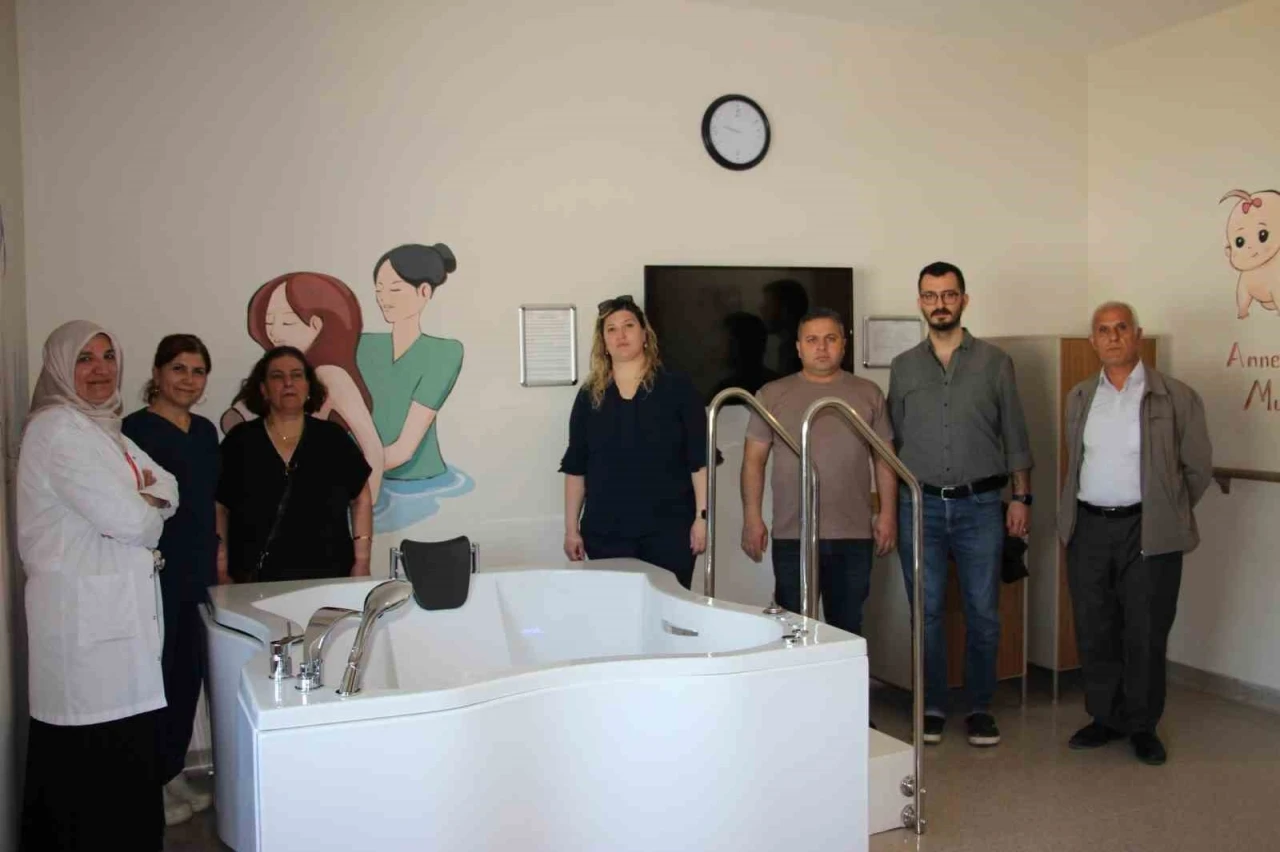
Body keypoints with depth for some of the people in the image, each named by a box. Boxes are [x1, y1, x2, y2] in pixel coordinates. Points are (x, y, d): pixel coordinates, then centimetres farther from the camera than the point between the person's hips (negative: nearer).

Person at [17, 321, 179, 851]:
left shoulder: (103, 429, 18)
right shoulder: (56, 428, -11)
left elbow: (168, 491, 12)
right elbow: (127, 519, -18)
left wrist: (136, 499, -9)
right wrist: (149, 512, 4)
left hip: (119, 608, 9)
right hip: (84, 612, -9)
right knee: (98, 749, -3)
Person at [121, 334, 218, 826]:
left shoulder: (206, 431, 12)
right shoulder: (136, 429, -10)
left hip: (197, 572, 7)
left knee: (189, 674, 13)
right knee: (156, 674, 1)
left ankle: (174, 775, 26)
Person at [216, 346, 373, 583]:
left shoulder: (333, 439, 3)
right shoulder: (239, 442, 3)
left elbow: (361, 500, 7)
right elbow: (219, 508, 5)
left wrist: (361, 562, 1)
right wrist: (221, 570, -2)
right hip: (256, 582, 0)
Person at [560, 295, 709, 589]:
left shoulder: (677, 387, 1)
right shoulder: (590, 395, 7)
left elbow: (700, 458, -1)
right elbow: (575, 467, 8)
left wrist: (702, 516, -8)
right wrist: (571, 527, 5)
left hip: (669, 528, -2)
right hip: (605, 532, 2)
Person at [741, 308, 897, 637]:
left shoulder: (868, 394, 8)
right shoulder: (772, 395, 4)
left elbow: (884, 458, 10)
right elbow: (754, 460, 4)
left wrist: (888, 513, 2)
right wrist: (752, 517, -3)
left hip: (854, 536, 1)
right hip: (792, 536, -1)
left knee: (847, 630, 8)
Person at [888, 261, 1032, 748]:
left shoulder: (995, 363, 3)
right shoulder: (903, 367, 6)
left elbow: (1014, 435, 5)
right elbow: (892, 440, 8)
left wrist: (1021, 497, 1)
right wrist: (889, 506, 5)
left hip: (980, 505, -1)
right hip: (920, 505, 1)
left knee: (982, 612, 5)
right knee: (926, 611, 6)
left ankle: (980, 707, 19)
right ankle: (932, 707, 19)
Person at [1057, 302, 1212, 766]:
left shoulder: (1176, 397, -3)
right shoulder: (1079, 397, 10)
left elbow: (1198, 467, 3)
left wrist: (1165, 515, 7)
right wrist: (1082, 509, 12)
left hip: (1147, 533, -4)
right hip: (1088, 531, 4)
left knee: (1146, 635, 4)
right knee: (1094, 633, 10)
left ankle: (1142, 725, 20)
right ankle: (1105, 717, 25)